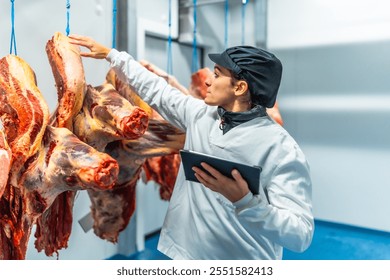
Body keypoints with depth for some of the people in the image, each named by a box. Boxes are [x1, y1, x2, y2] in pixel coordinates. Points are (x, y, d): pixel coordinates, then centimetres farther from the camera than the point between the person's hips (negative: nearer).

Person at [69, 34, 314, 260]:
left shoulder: (282, 149, -19)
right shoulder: (200, 115, 0)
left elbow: (301, 236, -23)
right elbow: (155, 89, 12)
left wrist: (245, 202, -37)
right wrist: (110, 54, 17)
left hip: (244, 258, -5)